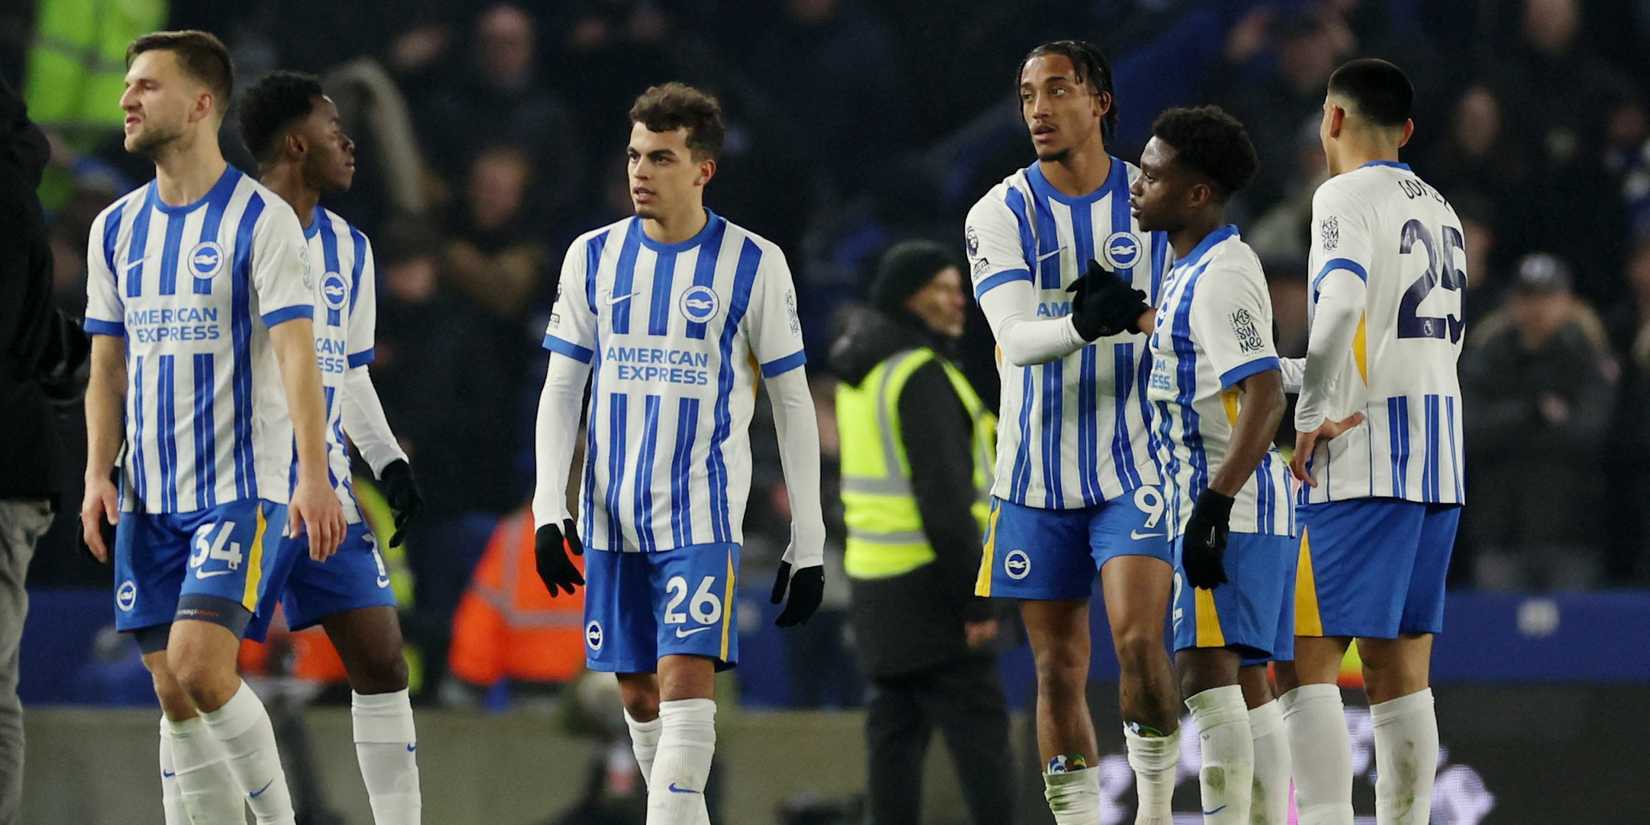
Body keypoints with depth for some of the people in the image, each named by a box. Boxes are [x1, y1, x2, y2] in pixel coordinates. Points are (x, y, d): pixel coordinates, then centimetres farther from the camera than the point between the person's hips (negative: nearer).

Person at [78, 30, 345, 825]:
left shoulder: (260, 219, -7)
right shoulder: (117, 228, 11)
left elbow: (296, 350, -14)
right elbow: (108, 365, 15)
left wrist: (313, 476, -23)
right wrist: (98, 475, 3)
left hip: (242, 486, -6)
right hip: (150, 494, 6)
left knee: (199, 665, -19)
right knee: (175, 696, 3)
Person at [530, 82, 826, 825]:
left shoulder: (752, 264, -2)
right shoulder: (594, 256, 7)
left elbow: (793, 403, 2)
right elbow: (561, 390, 9)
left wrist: (808, 542, -1)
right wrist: (549, 509, -2)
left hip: (702, 511, -4)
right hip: (612, 514, 4)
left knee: (686, 678, -16)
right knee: (638, 695, 7)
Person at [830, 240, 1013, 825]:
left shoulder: (858, 375, 13)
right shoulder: (920, 375, -15)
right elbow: (943, 495, -20)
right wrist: (975, 598, -19)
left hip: (875, 579, 9)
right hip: (930, 576, -9)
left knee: (895, 730, 8)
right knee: (979, 730, -7)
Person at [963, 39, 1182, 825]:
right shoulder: (1001, 213, -3)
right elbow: (1014, 337, -19)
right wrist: (1080, 326, -38)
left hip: (1136, 462, -1)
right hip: (1039, 474, 1)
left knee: (1139, 640, -18)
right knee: (1058, 670, 5)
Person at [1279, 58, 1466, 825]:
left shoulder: (1346, 196, -6)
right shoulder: (1439, 210, 18)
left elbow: (1342, 303, -25)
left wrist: (1313, 416, -18)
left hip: (1362, 455, -8)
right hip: (1439, 456, 8)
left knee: (1305, 661, -8)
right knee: (1399, 669, 9)